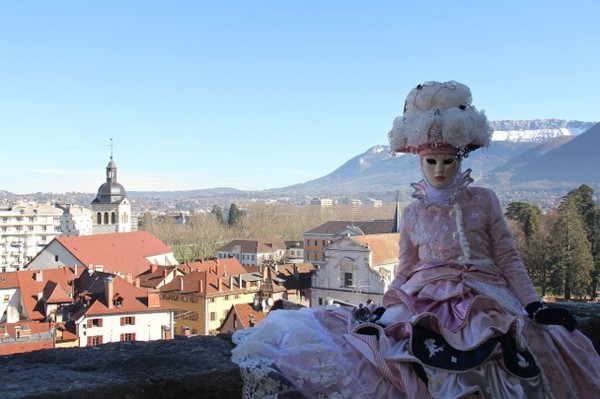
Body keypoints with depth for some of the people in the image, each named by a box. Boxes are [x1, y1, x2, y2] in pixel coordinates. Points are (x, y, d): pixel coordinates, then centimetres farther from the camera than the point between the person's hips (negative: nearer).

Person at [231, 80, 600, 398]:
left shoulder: (484, 200, 7)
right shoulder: (413, 213, 11)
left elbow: (508, 258, 6)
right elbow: (405, 273, 12)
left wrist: (535, 306, -5)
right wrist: (384, 311, -2)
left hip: (485, 302, 0)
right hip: (426, 304, 0)